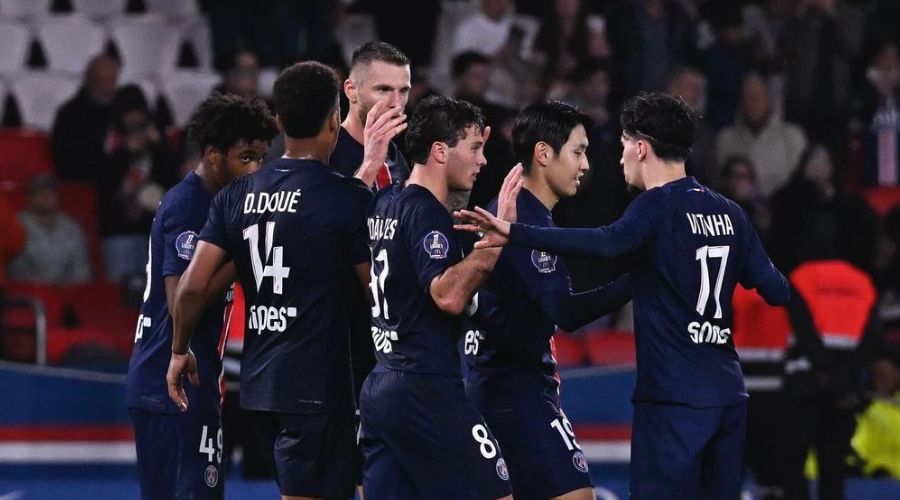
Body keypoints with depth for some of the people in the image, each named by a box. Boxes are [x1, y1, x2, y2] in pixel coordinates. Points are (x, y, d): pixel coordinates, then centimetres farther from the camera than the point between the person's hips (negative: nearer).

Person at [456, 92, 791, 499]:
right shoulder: (729, 213, 11)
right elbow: (777, 291, 10)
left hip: (674, 399, -7)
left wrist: (514, 233, -35)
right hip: (727, 396, 7)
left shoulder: (658, 206, -8)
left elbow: (606, 243, -28)